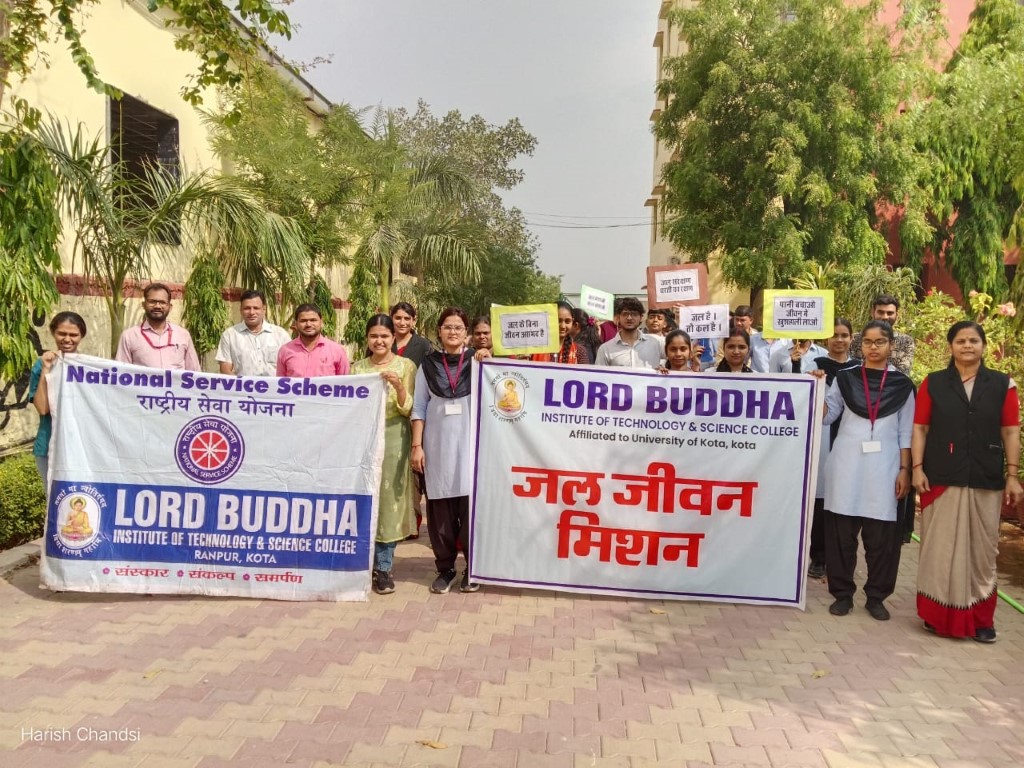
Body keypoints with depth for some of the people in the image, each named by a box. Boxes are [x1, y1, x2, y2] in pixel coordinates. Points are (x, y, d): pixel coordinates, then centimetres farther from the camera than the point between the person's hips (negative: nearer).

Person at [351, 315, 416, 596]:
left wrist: (399, 386, -21)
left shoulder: (406, 366, 0)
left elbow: (408, 409, -5)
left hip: (394, 439, -2)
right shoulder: (358, 367, 8)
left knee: (389, 500, 0)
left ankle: (383, 568, 10)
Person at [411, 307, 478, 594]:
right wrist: (417, 445, 1)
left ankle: (473, 567, 11)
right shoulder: (428, 365, 8)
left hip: (470, 444, -1)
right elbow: (418, 409, 8)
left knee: (471, 503, -2)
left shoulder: (478, 362, 5)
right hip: (437, 445, 1)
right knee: (440, 506, 3)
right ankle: (445, 567, 15)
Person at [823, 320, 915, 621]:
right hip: (846, 465, 0)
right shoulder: (845, 378, 5)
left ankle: (876, 596, 15)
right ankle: (842, 593, 13)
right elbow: (826, 415, 7)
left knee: (881, 535, 1)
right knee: (841, 531, 2)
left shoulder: (902, 385, 5)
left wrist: (904, 470, 1)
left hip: (883, 467, 0)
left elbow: (906, 432, 6)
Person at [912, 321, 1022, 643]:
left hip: (986, 481, 1)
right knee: (940, 548, 5)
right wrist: (917, 468, -5)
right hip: (941, 479, -1)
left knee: (983, 550, 8)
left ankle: (981, 618, 19)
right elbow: (920, 428, 2)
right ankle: (938, 615, 16)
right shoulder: (933, 383, 3)